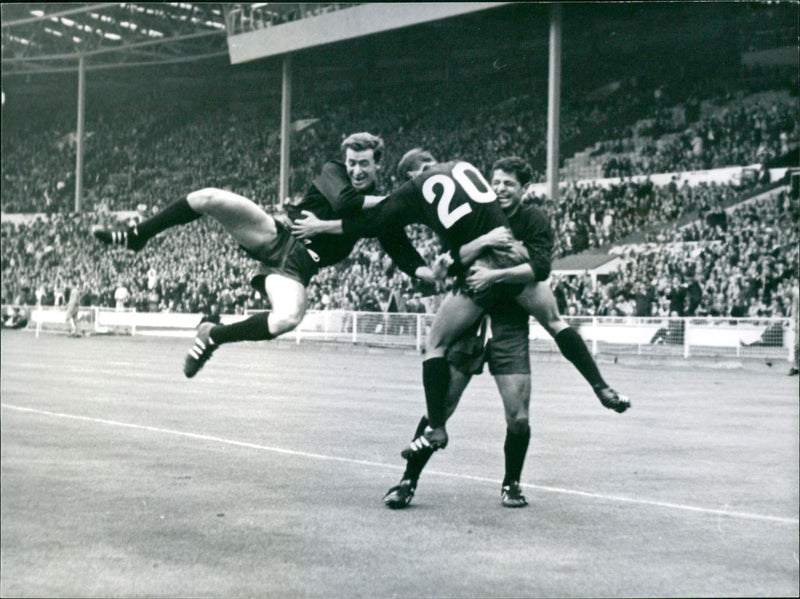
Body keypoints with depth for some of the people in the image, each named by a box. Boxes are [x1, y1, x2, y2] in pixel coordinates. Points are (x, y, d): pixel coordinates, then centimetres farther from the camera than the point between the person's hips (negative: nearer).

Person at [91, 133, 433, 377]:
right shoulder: (333, 172, 5)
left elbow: (404, 256, 5)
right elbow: (343, 202, -17)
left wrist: (429, 273, -13)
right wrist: (385, 201, -12)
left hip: (297, 267, 0)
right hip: (275, 235, 0)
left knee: (288, 319, -36)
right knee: (209, 198, -23)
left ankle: (213, 337, -11)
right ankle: (135, 237, -6)